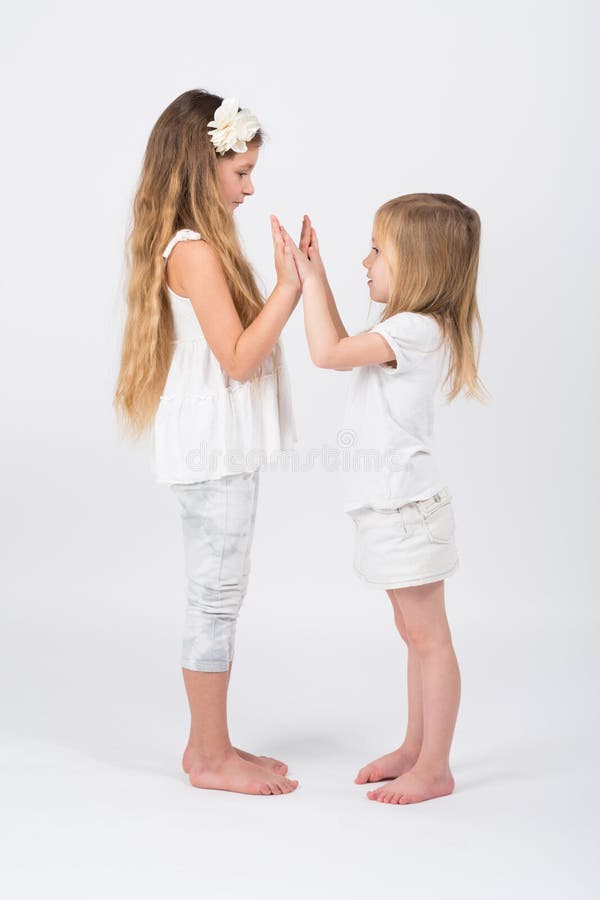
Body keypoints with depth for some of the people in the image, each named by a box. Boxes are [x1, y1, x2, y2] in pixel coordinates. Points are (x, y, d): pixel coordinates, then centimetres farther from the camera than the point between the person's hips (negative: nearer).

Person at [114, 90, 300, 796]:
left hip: (221, 448, 10)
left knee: (215, 598, 15)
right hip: (214, 452, -10)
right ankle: (211, 757, 14)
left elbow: (240, 340, 12)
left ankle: (210, 744, 27)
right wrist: (289, 287, -19)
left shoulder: (198, 245, 14)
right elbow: (238, 358, -21)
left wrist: (293, 285, 6)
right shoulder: (195, 251, -17)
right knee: (217, 599, 0)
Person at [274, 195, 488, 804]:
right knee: (416, 635, 18)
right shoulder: (410, 329, 11)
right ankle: (415, 748, 30)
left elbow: (327, 353, -23)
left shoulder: (415, 330, -19)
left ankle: (434, 769, 10)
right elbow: (344, 348, 23)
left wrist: (309, 279, -11)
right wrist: (313, 275, 17)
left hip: (407, 508, -10)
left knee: (428, 638, 0)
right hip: (394, 508, 10)